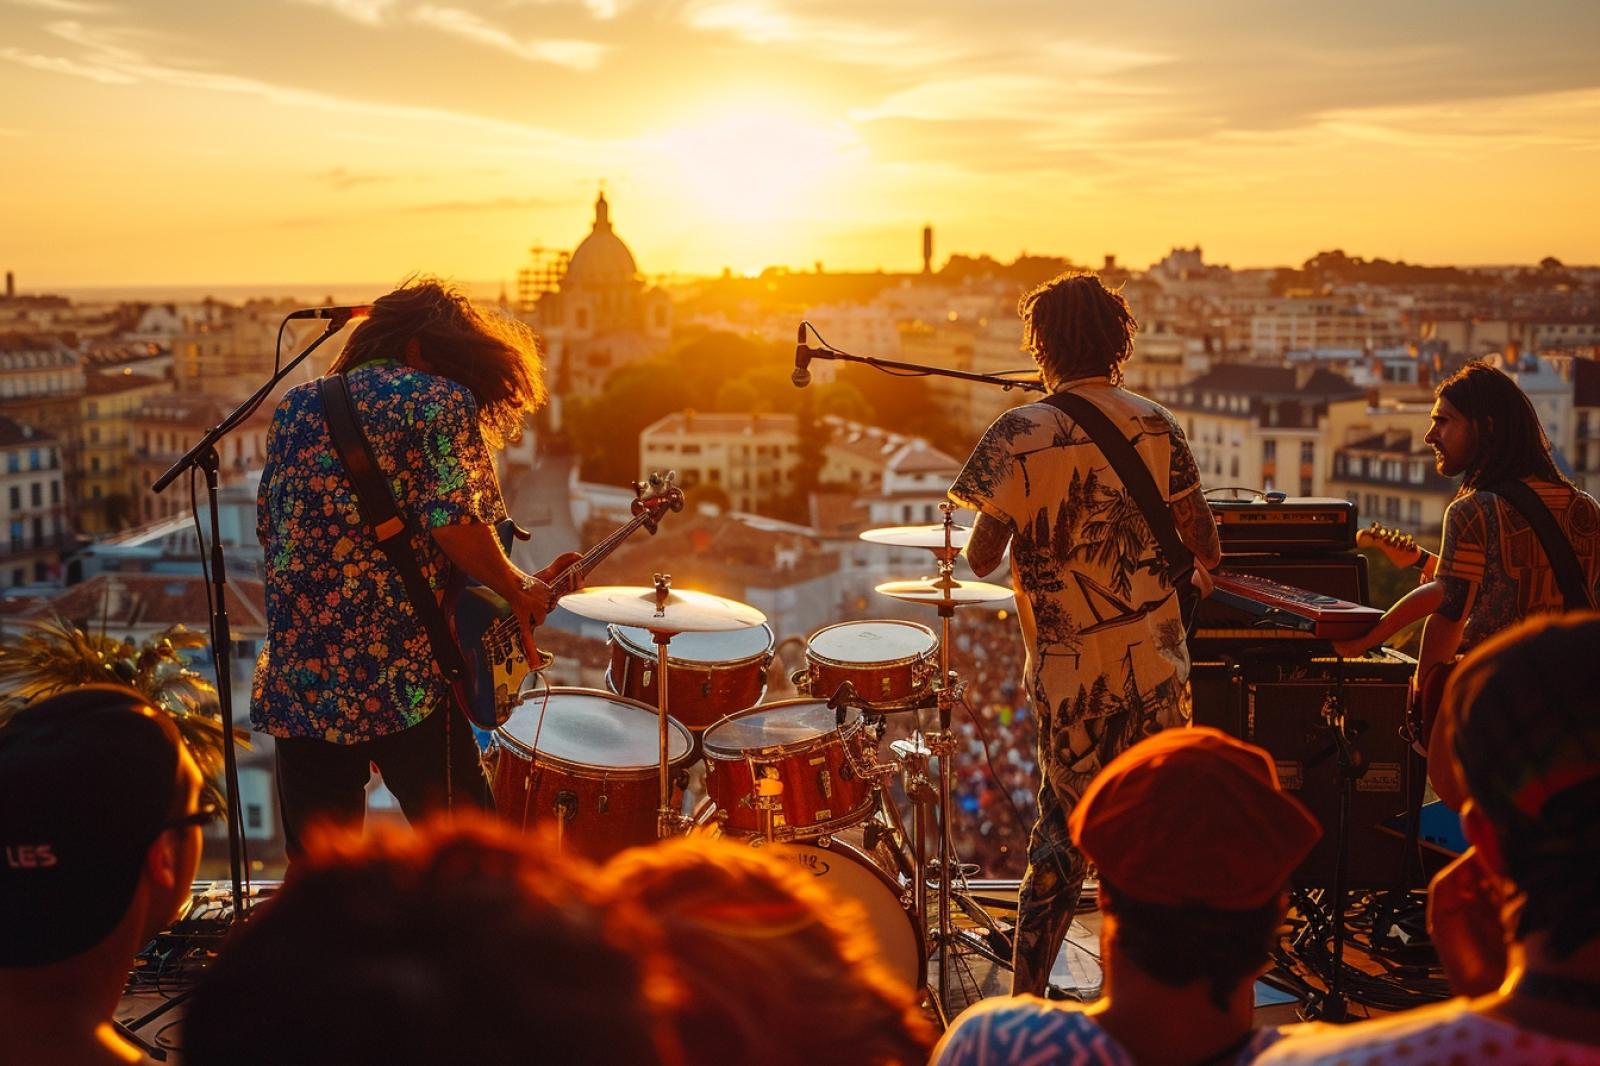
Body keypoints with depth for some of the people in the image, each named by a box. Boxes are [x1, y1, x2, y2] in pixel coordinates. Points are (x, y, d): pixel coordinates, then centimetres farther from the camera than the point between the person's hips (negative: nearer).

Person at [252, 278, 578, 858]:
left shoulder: (295, 404, 14)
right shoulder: (440, 400, -3)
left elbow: (268, 523, 19)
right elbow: (453, 523, -15)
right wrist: (521, 591, 0)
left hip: (296, 680, 5)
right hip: (402, 678, -5)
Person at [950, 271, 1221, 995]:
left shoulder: (1020, 432, -10)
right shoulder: (1156, 424, 1)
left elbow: (981, 558, -9)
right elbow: (1204, 543, 5)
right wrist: (1200, 575, 26)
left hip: (1072, 671, -2)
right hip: (1156, 662, 2)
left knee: (1064, 829, 10)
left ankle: (1026, 999, 15)